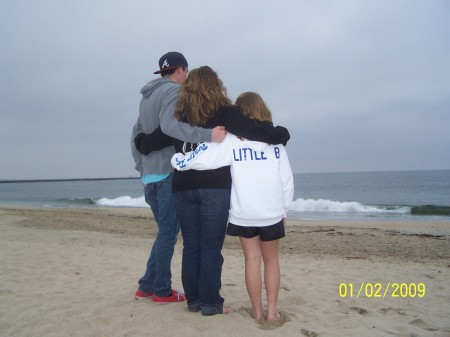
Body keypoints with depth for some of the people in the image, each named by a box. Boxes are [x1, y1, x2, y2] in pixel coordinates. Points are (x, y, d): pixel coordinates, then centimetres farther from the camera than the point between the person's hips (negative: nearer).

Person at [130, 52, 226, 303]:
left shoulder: (147, 96, 20)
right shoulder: (174, 91, -7)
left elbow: (137, 136, 21)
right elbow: (170, 125, -27)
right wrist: (207, 135, -35)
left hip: (151, 175, 9)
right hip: (169, 173, -9)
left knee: (166, 231, 16)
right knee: (169, 232, 0)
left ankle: (147, 286, 20)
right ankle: (162, 291, 9)